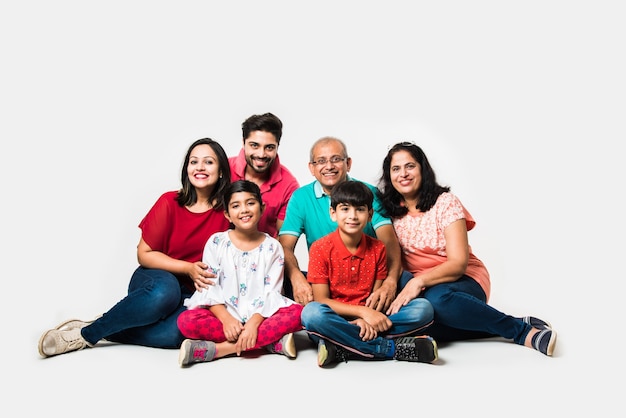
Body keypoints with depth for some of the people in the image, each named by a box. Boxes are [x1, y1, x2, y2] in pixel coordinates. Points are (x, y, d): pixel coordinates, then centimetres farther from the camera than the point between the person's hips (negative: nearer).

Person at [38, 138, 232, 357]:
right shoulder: (170, 202, -6)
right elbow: (144, 254, -4)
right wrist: (188, 268, -16)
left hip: (192, 296, 1)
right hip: (154, 282, -1)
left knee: (177, 332, -35)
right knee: (165, 289, -39)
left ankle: (85, 334, -16)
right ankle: (87, 332, -19)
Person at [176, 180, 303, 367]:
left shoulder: (272, 247, 1)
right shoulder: (216, 242, 2)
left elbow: (271, 292, -6)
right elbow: (209, 287, -4)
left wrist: (254, 322, -22)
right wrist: (226, 319, -19)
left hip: (260, 315, 0)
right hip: (223, 314, 0)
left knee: (298, 313, -26)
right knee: (186, 320, -28)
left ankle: (217, 349, -27)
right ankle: (272, 341, -24)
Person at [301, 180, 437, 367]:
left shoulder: (377, 249, 4)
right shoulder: (321, 248, -6)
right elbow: (321, 300, -9)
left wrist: (366, 319, -19)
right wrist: (362, 311, -20)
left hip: (366, 322, 3)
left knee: (423, 308, -16)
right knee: (312, 313, -37)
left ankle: (340, 350, -26)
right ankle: (391, 348, -24)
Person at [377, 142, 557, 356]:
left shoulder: (445, 202, -10)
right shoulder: (391, 211, 3)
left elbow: (458, 263, -18)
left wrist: (419, 281, -35)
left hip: (464, 281, -4)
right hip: (418, 287, 4)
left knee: (437, 298, -40)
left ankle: (523, 330, -20)